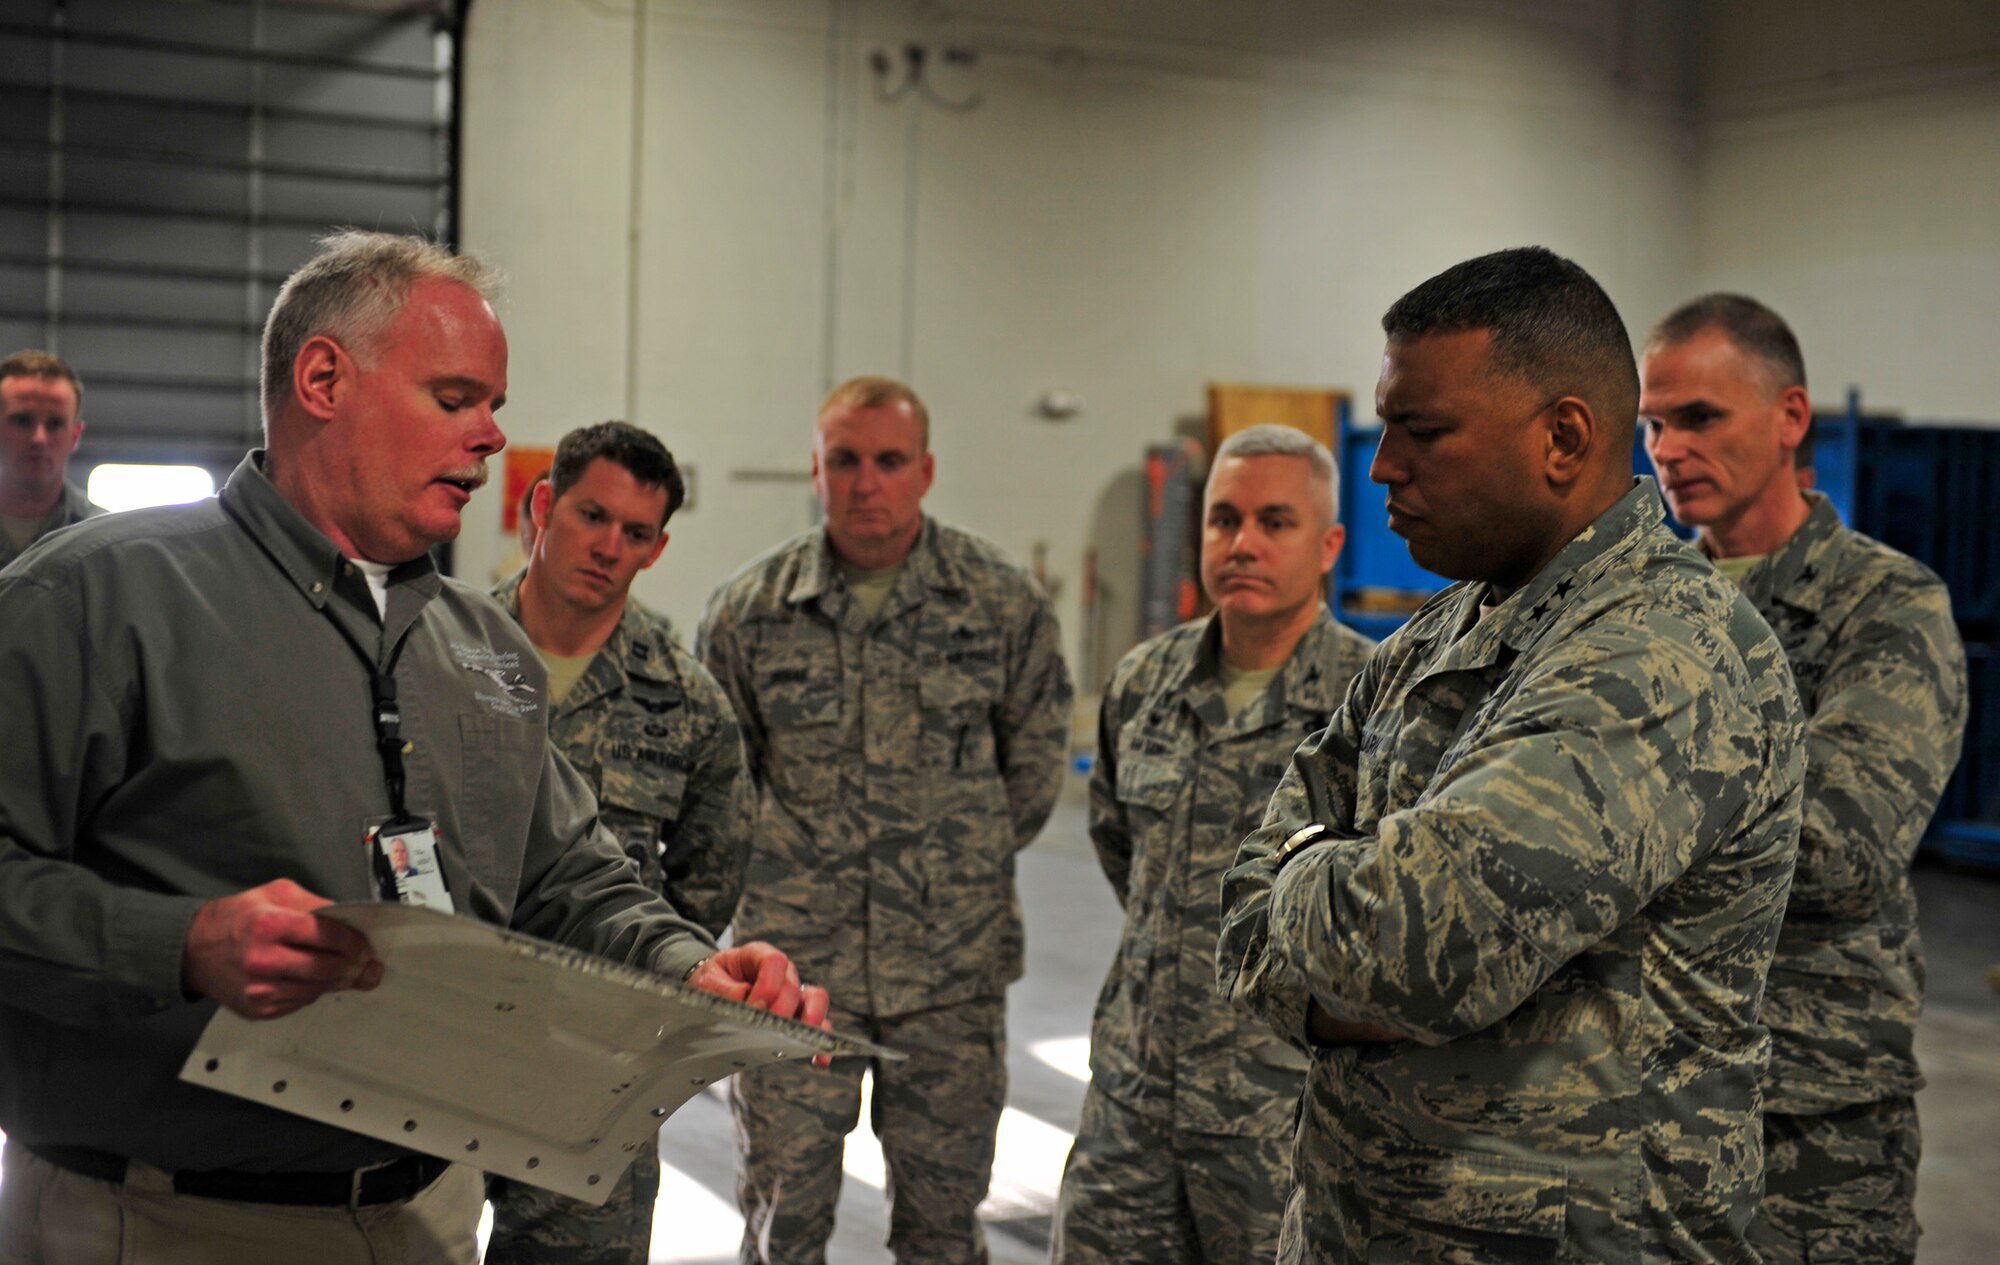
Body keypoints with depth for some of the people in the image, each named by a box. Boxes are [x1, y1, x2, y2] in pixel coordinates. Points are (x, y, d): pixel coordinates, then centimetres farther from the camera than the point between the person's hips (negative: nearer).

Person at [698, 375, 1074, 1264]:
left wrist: (968, 862, 8)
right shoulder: (748, 609, -1)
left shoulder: (1004, 604, -2)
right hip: (791, 963, 0)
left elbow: (1036, 761, 9)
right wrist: (785, 866, 8)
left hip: (953, 969, 0)